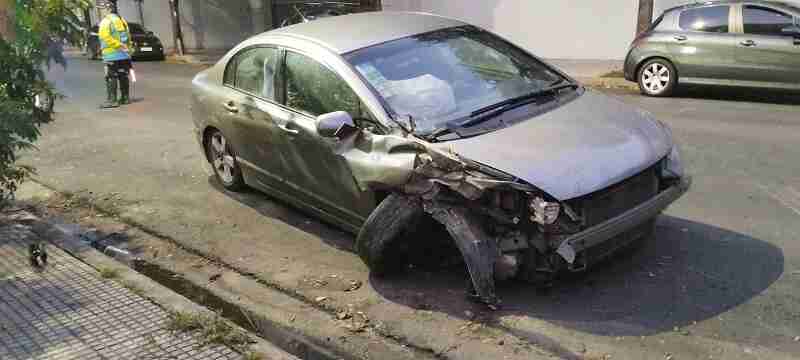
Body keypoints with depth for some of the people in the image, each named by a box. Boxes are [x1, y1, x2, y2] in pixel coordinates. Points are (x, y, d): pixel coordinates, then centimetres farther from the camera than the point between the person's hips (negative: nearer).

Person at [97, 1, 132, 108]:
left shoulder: (106, 21, -9)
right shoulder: (121, 19, 14)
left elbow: (105, 36, -22)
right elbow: (128, 36, 15)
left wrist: (118, 45, -20)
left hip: (111, 55, -7)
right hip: (124, 55, 7)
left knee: (111, 78, -5)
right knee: (124, 77, 13)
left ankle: (111, 100, -7)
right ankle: (125, 97, 18)